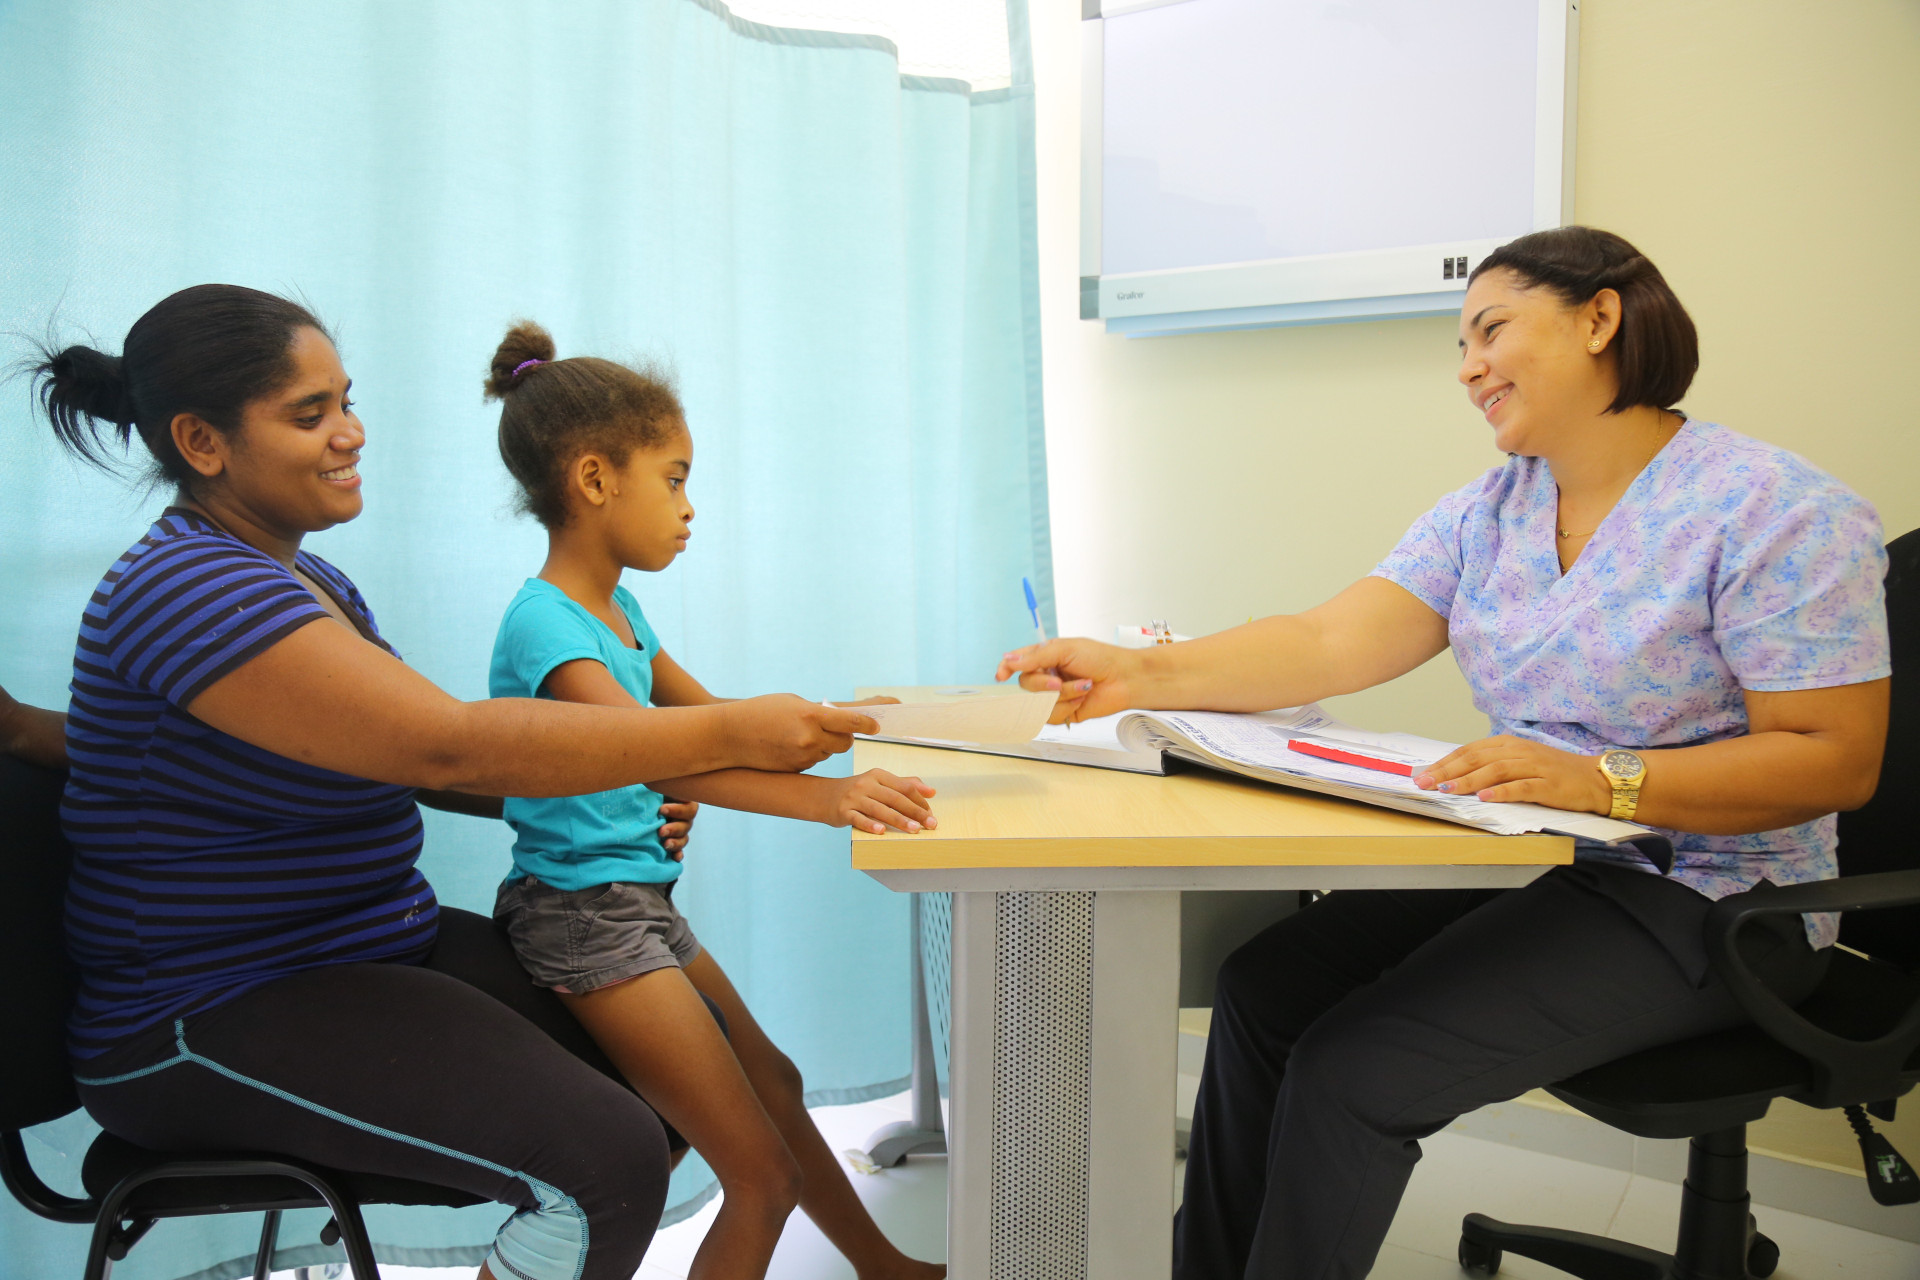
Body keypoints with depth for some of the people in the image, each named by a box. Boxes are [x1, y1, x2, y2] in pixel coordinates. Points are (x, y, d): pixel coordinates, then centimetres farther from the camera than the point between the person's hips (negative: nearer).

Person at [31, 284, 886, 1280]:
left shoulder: (304, 578, 12)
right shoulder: (188, 593, -21)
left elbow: (401, 759, 13)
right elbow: (449, 746, -30)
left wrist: (615, 797, -1)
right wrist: (731, 732, -28)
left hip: (378, 949, 10)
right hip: (215, 1027, -9)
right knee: (610, 1161, -24)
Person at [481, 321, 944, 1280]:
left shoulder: (617, 611, 9)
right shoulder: (545, 626, -22)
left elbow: (711, 719, 18)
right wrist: (821, 798, -48)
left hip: (642, 903, 10)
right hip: (585, 913, -10)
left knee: (776, 1086, 24)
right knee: (765, 1174, -8)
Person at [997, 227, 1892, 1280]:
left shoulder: (1778, 511, -12)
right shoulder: (1489, 511, 7)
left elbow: (1837, 760, -16)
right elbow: (1331, 646, -6)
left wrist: (1599, 781, -28)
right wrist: (1142, 675, -20)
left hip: (1702, 905, -6)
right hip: (1519, 864, 7)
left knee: (1350, 1074, -20)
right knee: (1260, 989, -5)